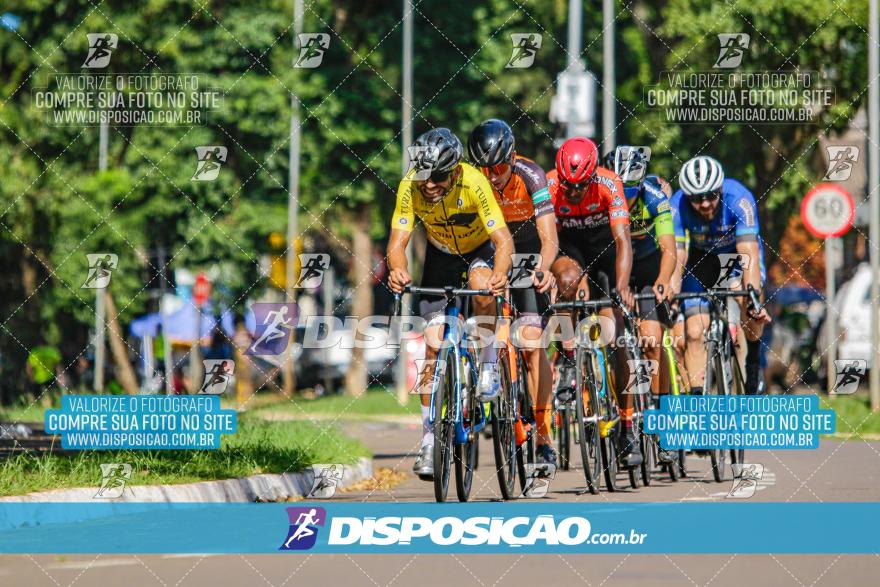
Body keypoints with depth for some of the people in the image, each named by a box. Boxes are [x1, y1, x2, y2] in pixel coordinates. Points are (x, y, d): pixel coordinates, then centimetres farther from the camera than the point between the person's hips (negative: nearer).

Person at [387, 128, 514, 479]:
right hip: (441, 254, 2)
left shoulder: (473, 183, -35)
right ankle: (430, 438, 1)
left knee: (483, 294, -36)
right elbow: (398, 240, -31)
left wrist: (500, 274, -58)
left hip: (480, 249, -2)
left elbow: (503, 239, -38)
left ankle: (489, 367, -11)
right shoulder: (410, 188, -29)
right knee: (433, 345, -6)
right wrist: (397, 270, -53)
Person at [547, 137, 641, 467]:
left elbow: (622, 239, -37)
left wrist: (622, 287, -51)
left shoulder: (608, 184, -30)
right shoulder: (549, 186, -27)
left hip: (605, 243, -1)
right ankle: (569, 359, -19)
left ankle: (627, 427, -1)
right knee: (569, 277, -37)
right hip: (570, 245, 1)